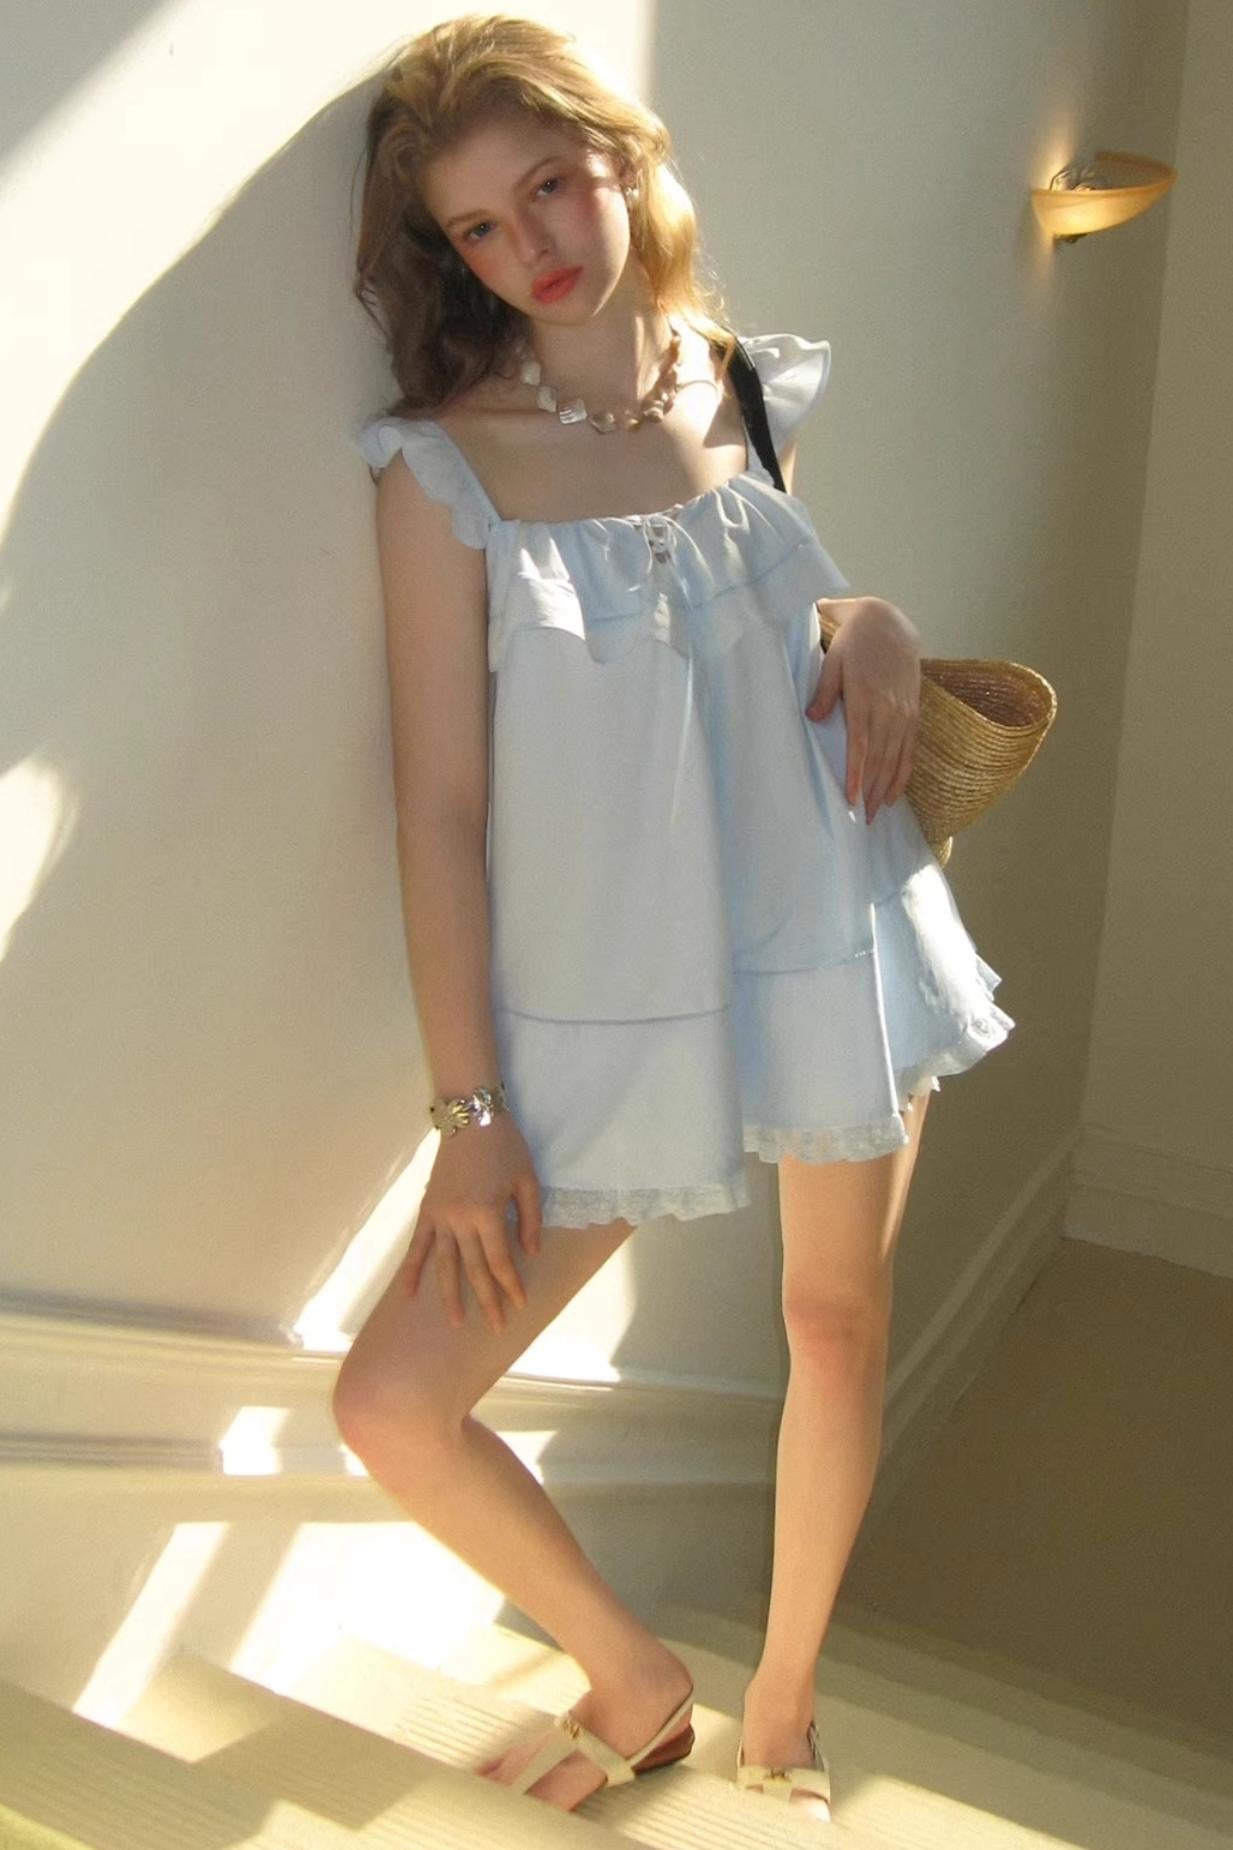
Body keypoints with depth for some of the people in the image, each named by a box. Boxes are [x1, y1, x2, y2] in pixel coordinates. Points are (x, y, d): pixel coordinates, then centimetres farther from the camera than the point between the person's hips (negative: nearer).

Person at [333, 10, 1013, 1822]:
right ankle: (637, 1678, 23)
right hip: (608, 995, -2)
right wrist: (470, 1111, -10)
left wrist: (878, 623, -4)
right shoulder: (443, 464, -9)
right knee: (392, 1403, -6)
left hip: (839, 926, 3)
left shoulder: (751, 386, 3)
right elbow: (441, 804, -9)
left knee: (838, 1326, 14)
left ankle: (784, 1705, 40)